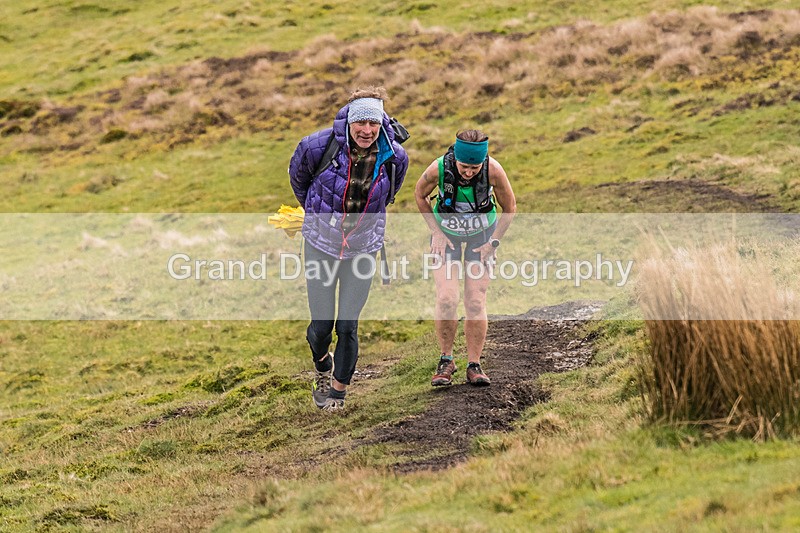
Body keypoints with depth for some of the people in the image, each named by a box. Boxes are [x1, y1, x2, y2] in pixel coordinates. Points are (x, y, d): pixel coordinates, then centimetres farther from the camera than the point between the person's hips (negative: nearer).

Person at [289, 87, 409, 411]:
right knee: (321, 326, -1)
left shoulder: (394, 157, -11)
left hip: (362, 248, 1)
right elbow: (297, 174, 5)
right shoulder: (319, 146, -18)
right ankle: (322, 365, 35)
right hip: (321, 245, -1)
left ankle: (338, 389, 20)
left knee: (347, 326, -3)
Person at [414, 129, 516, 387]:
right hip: (447, 233, 0)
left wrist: (493, 242, -9)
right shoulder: (439, 169, -28)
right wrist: (436, 232, -7)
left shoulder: (494, 171, -29)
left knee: (476, 302, -8)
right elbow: (420, 194, -5)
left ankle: (474, 366, 3)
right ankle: (446, 360, 4)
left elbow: (510, 208, -9)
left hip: (481, 234, 0)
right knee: (446, 300, -13)